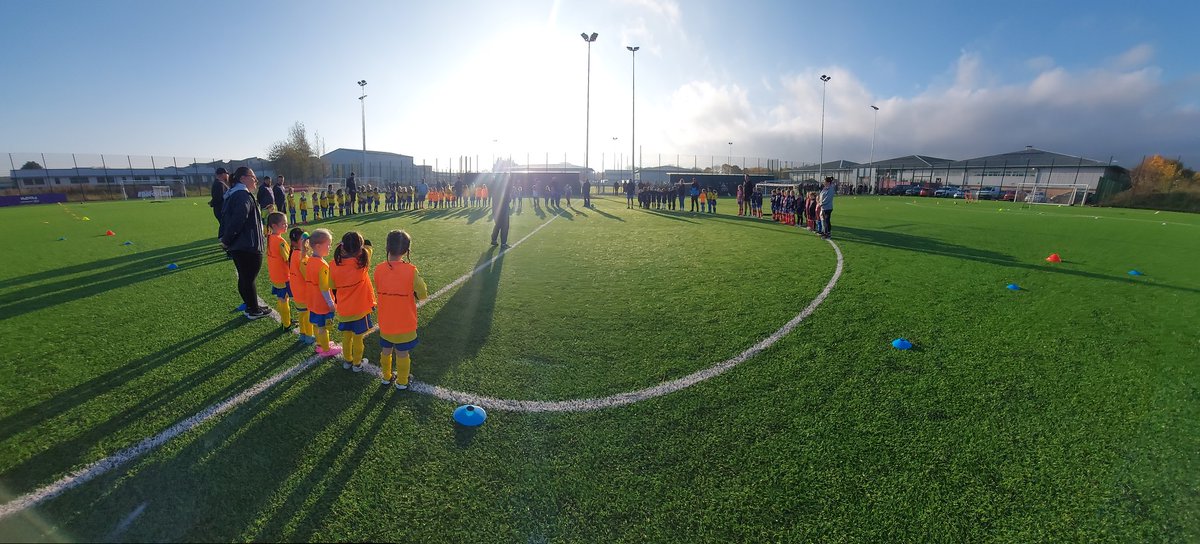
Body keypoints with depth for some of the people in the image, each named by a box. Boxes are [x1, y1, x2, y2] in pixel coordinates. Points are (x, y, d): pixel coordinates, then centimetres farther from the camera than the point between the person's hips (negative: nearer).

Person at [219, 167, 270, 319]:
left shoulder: (230, 195, 15)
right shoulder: (244, 196, -18)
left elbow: (225, 218, 17)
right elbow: (238, 220, -26)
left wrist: (224, 238, 13)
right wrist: (226, 240, -15)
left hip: (235, 247, 10)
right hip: (248, 247, -10)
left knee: (244, 278, 18)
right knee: (249, 279, 1)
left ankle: (250, 306, 30)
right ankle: (254, 311, 13)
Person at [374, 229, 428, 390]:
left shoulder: (379, 269, -12)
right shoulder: (411, 270, -21)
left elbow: (379, 290, 4)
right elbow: (423, 294, -13)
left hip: (385, 322, 3)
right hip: (405, 323, -3)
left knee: (386, 351, 22)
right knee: (402, 353, 13)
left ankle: (386, 377, 42)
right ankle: (402, 382, 30)